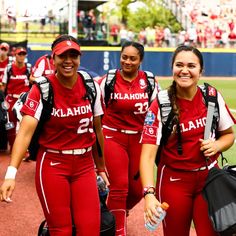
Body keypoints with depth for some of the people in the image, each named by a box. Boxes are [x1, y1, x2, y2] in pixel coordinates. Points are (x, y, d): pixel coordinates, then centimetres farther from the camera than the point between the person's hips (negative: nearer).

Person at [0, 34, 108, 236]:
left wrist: (101, 167, 16)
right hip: (52, 165, -3)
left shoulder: (92, 87, 0)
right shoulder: (42, 90, -11)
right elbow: (26, 131, -21)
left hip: (84, 166, 3)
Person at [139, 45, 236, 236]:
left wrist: (217, 145, -13)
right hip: (174, 180, -2)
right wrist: (149, 193, -35)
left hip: (209, 176, 2)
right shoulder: (160, 106, -14)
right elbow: (148, 155, -21)